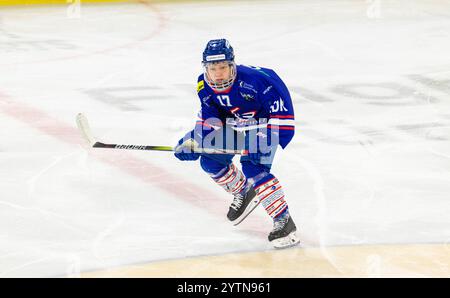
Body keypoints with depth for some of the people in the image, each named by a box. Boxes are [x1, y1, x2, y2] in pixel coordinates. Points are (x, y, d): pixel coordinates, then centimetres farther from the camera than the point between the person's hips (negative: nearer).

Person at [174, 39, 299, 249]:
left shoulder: (253, 79, -35)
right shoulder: (204, 86, -14)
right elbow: (210, 119, -2)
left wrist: (269, 139, -33)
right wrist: (193, 141, -15)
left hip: (265, 121, -7)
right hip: (236, 124, 7)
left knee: (253, 166, -25)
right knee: (209, 160, 2)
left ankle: (283, 221, -22)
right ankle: (243, 193, 27)